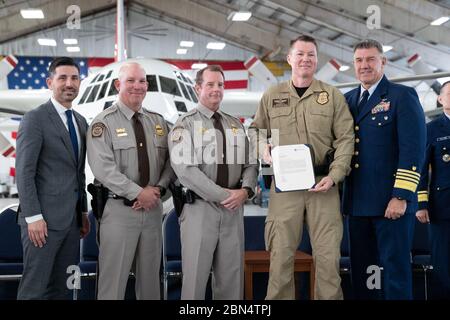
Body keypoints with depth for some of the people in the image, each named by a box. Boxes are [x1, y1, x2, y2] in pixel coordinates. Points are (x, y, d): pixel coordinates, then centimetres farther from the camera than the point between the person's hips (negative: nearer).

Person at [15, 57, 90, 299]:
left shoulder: (81, 122, 15)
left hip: (71, 220, 7)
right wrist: (33, 217, -17)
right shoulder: (35, 119, -7)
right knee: (34, 288, -2)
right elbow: (24, 172, -12)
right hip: (44, 220, -7)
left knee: (62, 287, 11)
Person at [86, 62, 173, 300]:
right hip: (119, 209, -5)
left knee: (150, 276, 14)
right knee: (113, 279, 0)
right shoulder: (104, 122, -5)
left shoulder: (158, 122, 12)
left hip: (153, 208, 5)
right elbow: (103, 168, -15)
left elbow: (170, 161, 10)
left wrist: (158, 188, -8)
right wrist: (138, 193, -18)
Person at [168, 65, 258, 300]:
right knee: (195, 277, 2)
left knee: (232, 277, 10)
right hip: (199, 207, -5)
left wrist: (245, 190, -8)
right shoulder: (186, 124, -3)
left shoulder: (236, 125, 15)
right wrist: (223, 195, -15)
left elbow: (250, 163, 12)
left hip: (233, 208, 5)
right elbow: (186, 169, -14)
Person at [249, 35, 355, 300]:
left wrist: (334, 176, -9)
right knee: (281, 252, 4)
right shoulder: (272, 96, 10)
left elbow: (346, 138, 2)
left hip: (323, 183, 0)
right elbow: (258, 131, 19)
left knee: (328, 254, 2)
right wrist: (264, 151, -3)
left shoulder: (333, 95, 6)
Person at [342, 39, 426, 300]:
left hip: (391, 202, -5)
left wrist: (401, 196, -17)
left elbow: (413, 150, -11)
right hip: (358, 201, 6)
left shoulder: (403, 96, -3)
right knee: (361, 269, 12)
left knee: (395, 268, 1)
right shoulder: (348, 100, 14)